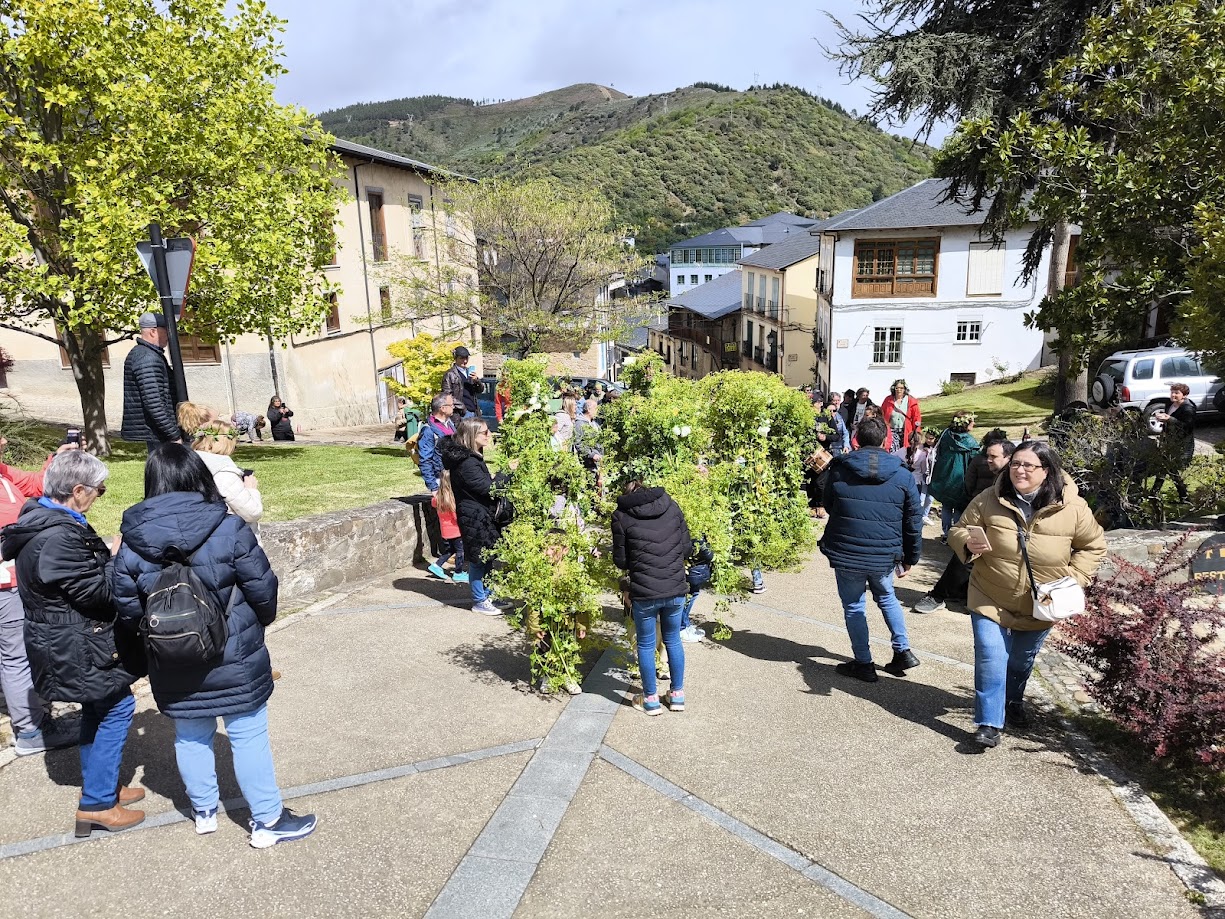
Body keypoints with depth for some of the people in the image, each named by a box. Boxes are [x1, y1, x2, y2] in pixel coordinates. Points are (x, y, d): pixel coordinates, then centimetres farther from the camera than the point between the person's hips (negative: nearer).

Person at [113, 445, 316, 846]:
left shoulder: (133, 540, -8)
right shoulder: (228, 528, -18)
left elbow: (127, 607, -1)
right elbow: (262, 588, -12)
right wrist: (261, 621, 8)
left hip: (173, 666, 4)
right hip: (234, 660, -3)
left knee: (191, 737, 21)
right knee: (249, 736, 9)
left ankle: (204, 812, 39)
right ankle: (268, 820, 21)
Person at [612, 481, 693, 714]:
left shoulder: (621, 515, -4)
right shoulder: (671, 505, 4)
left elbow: (620, 560, 0)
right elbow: (687, 549, 5)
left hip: (644, 593, -3)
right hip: (676, 590, 3)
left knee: (646, 645, 15)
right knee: (673, 640, 21)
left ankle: (651, 699, 25)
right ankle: (677, 695, 31)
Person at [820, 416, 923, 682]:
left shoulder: (838, 470, -4)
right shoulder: (902, 475, -2)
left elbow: (829, 506, 11)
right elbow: (914, 521, 3)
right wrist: (910, 558, 13)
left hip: (845, 553, -2)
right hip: (885, 556, 2)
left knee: (854, 607, 13)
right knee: (887, 598, 27)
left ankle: (864, 663, 19)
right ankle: (903, 650, 25)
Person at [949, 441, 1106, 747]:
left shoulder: (1072, 508, -11)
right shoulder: (989, 500, -11)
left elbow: (1094, 545, 2)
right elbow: (958, 530, -2)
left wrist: (1074, 578, -10)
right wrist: (968, 544, -25)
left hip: (1040, 606, 2)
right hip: (991, 599, -1)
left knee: (1022, 661, 21)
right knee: (991, 659, -10)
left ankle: (1014, 703, 48)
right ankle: (989, 723, 3)